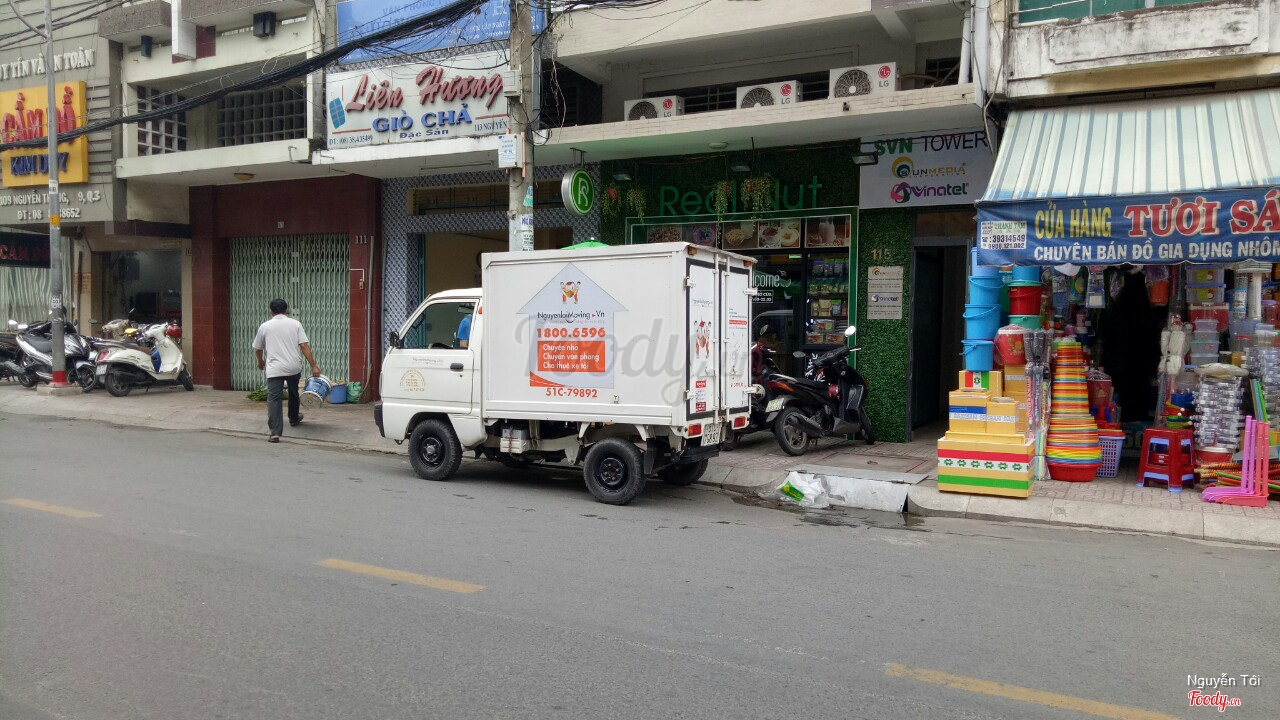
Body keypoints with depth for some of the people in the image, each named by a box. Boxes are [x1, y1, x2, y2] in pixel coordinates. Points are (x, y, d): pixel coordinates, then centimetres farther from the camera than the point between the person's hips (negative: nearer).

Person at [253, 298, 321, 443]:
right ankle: (294, 419, 45)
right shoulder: (295, 324, 4)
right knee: (293, 393, 26)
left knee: (274, 399, -4)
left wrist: (261, 362, 37)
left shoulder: (264, 326, 6)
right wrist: (314, 366, -4)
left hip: (274, 369, -2)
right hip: (294, 367, 2)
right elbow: (304, 346, -4)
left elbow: (257, 348, 17)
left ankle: (275, 432, -15)